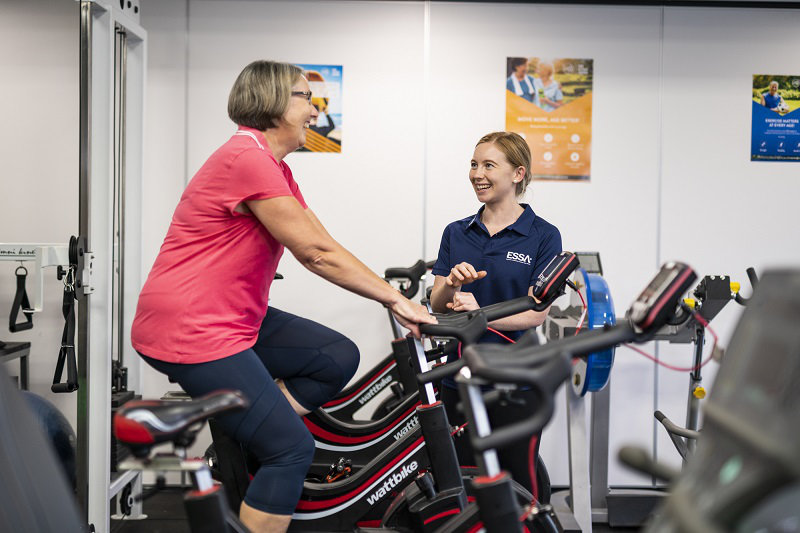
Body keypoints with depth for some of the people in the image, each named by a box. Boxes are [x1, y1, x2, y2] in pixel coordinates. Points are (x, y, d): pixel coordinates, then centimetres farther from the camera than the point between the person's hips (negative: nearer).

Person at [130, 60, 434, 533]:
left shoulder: (276, 169, 15)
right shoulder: (248, 158, -18)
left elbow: (322, 247, 8)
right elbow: (317, 254, -19)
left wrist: (397, 296, -2)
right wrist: (395, 300, -12)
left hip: (237, 317, 10)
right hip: (190, 329, -10)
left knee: (340, 357, 1)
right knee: (293, 446, -9)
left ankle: (244, 433, 6)